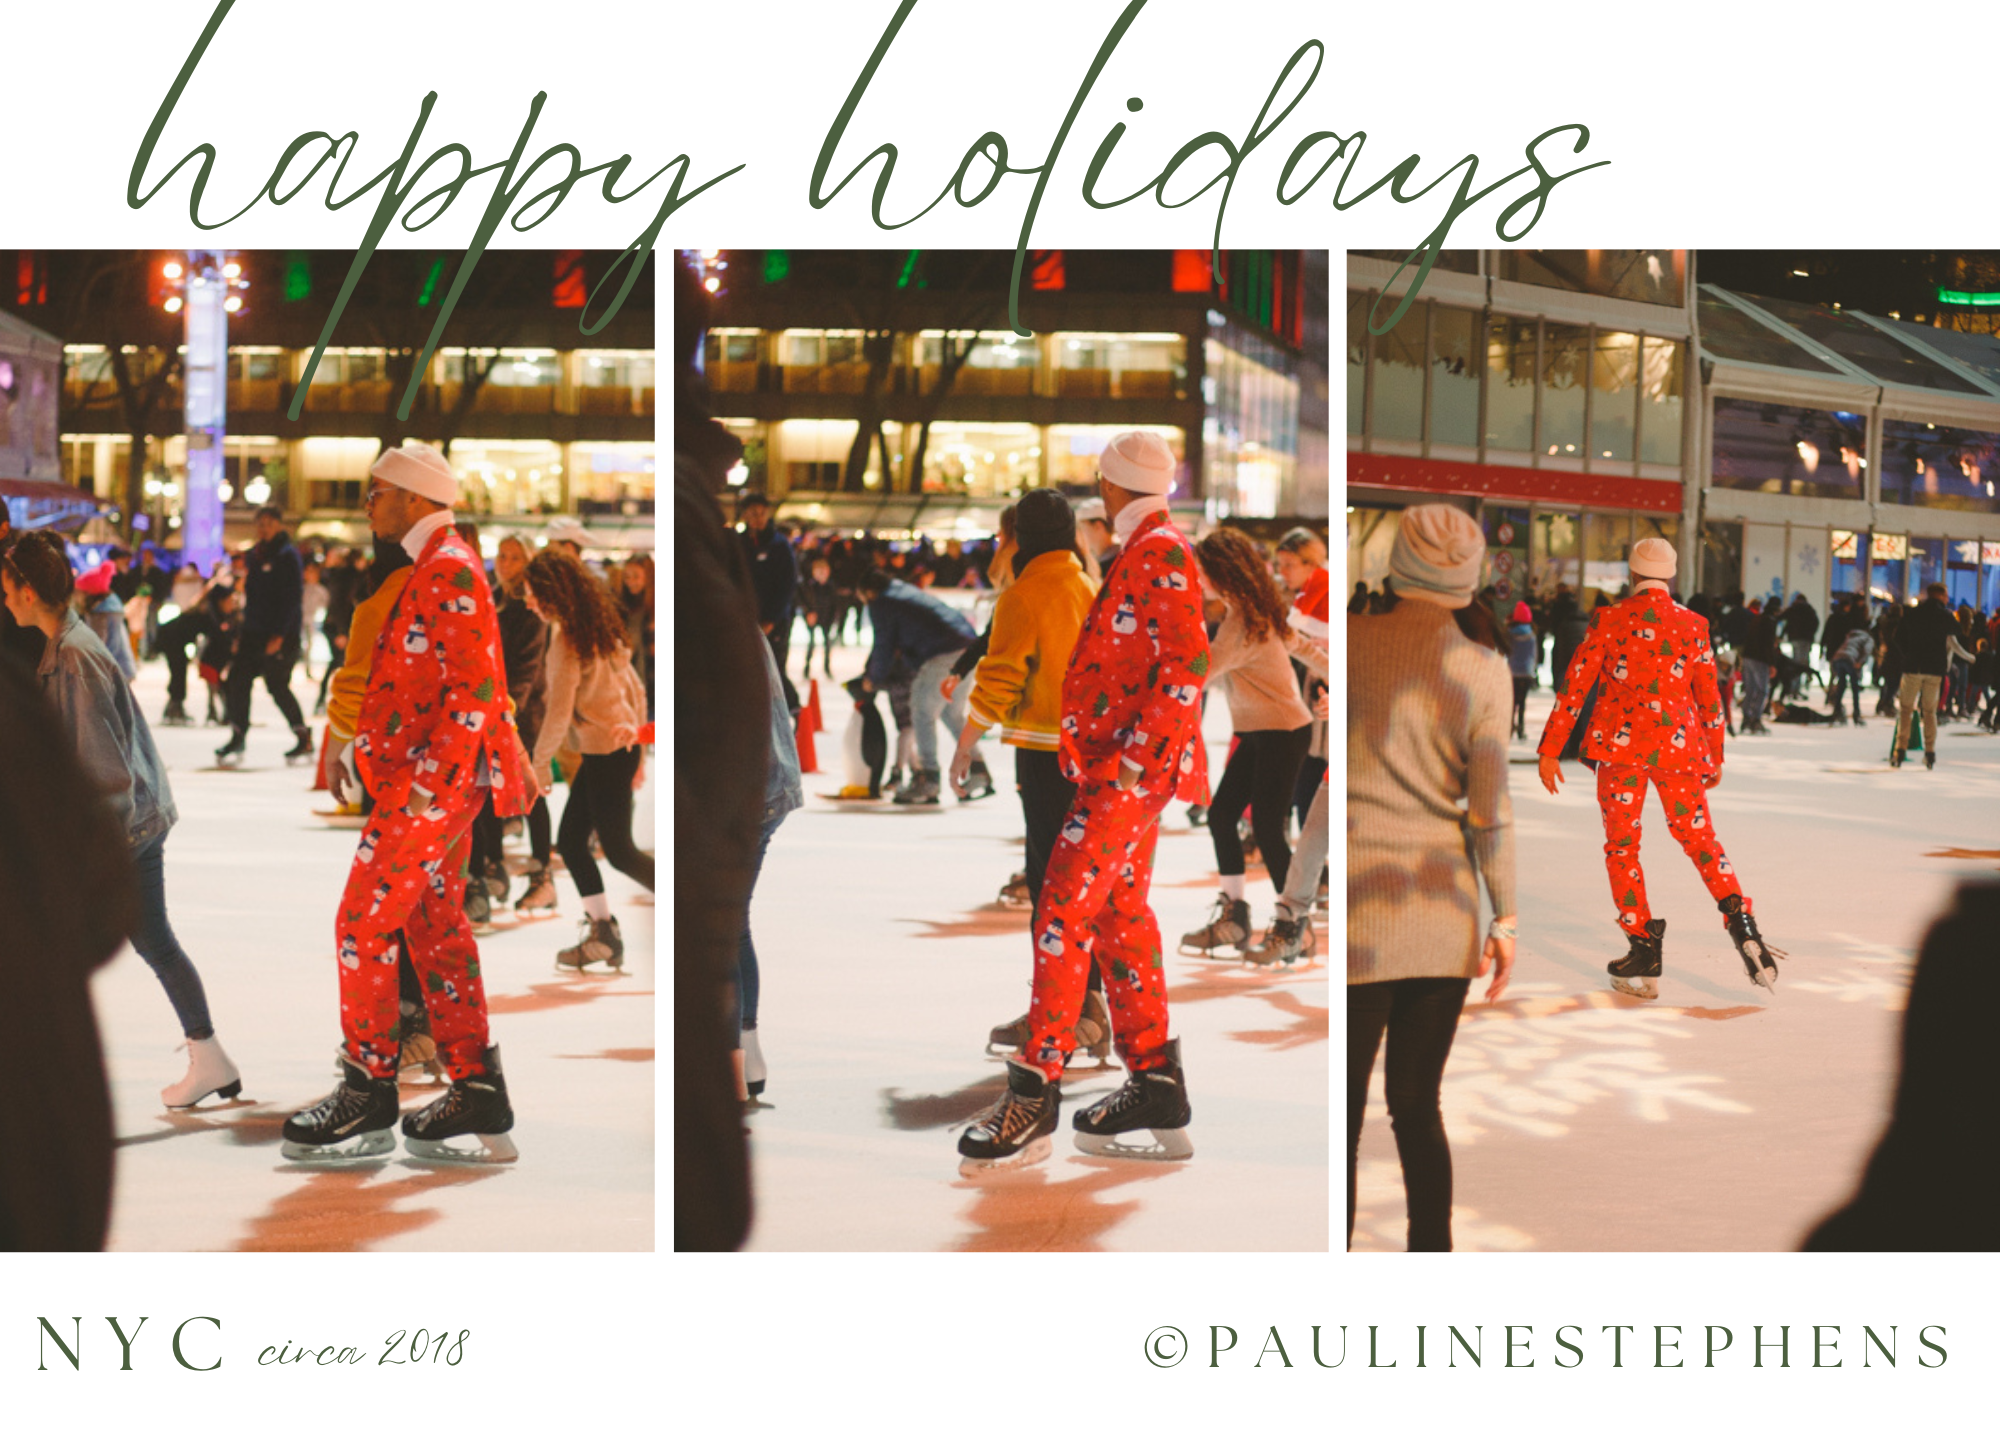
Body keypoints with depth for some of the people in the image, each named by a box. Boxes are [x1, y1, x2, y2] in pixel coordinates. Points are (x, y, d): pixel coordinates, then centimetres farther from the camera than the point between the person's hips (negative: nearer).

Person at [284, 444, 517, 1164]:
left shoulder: (450, 570, -13)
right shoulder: (424, 570, 18)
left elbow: (473, 688, -20)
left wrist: (429, 778, -23)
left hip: (428, 784, -10)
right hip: (412, 782, 10)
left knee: (364, 923, -7)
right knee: (436, 930, 10)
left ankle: (368, 1097, 0)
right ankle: (477, 1093, 12)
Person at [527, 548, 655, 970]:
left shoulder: (566, 638, -17)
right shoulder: (600, 629, 9)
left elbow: (560, 710, -20)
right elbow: (633, 685, 15)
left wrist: (540, 763, -11)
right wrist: (633, 731, 21)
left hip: (606, 754, -9)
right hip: (621, 745, 9)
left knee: (619, 850, -1)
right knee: (570, 839, 11)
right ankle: (602, 934, 14)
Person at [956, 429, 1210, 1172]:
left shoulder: (1163, 554, -12)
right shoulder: (1143, 554, 19)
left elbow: (1186, 669, -20)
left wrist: (1130, 760, -22)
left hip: (1129, 771, -10)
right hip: (1118, 770, 10)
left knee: (1063, 914, -12)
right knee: (1119, 918, 10)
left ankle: (1033, 1096, -12)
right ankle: (1156, 1088, 14)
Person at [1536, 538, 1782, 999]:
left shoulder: (1609, 620, -4)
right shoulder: (1693, 626, 4)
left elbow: (1574, 686, -5)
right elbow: (1709, 698, 10)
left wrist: (1550, 749, 0)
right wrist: (1714, 757, 21)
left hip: (1621, 746, -2)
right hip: (1679, 747, 2)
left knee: (1622, 846, 8)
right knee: (1700, 838, 14)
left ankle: (1645, 950, 3)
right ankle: (1740, 920, -6)